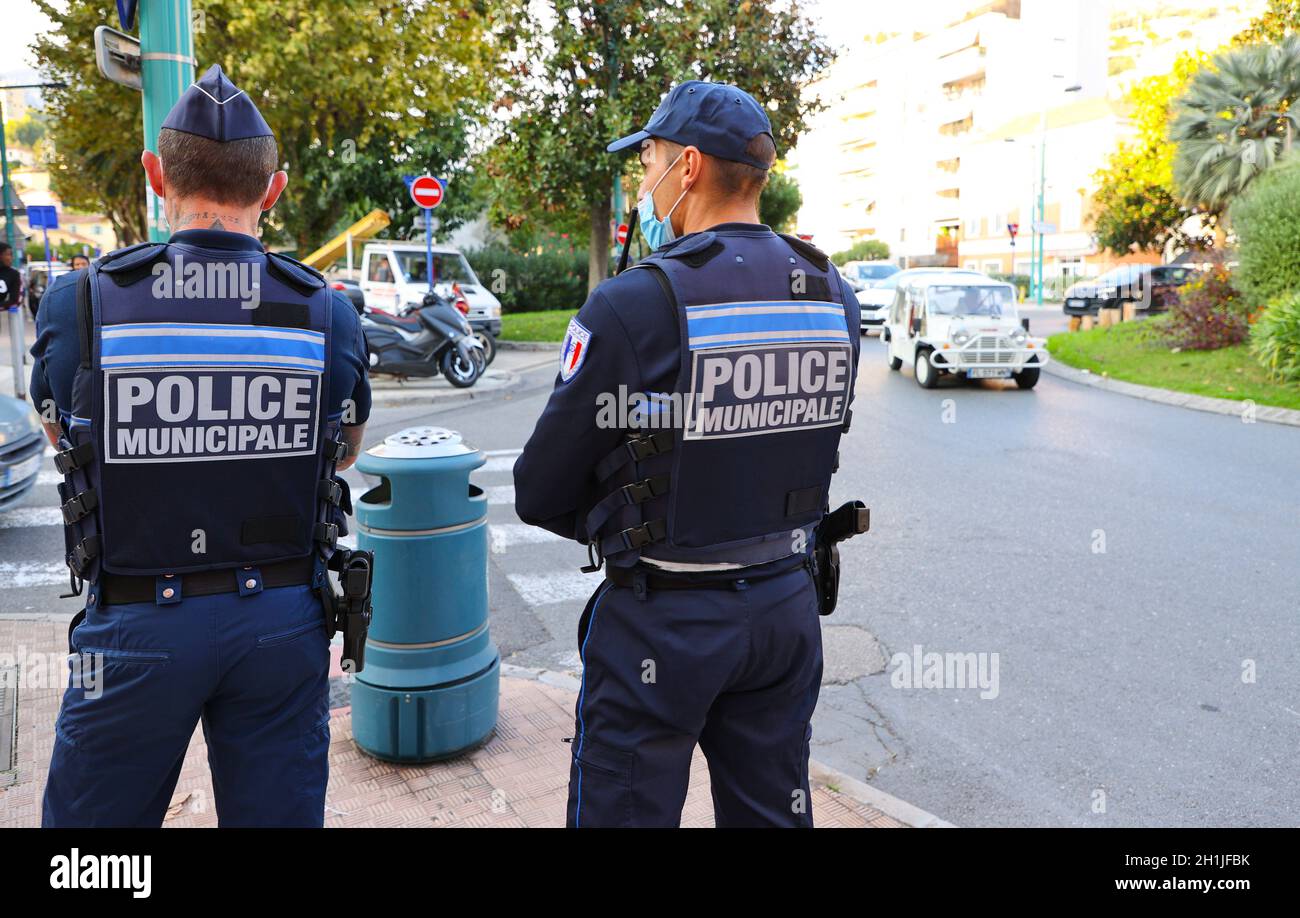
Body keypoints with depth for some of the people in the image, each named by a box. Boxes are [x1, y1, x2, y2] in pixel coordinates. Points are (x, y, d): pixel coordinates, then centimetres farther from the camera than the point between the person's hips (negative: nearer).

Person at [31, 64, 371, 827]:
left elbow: (63, 441, 7)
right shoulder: (328, 312, -7)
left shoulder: (82, 304, -10)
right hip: (282, 621, 2)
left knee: (95, 812, 18)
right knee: (279, 813, 15)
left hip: (139, 625, -1)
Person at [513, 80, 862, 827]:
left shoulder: (635, 304, -19)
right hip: (788, 606, 6)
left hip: (662, 622, -6)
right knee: (774, 811, 21)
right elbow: (811, 452, 9)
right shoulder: (834, 296, 0)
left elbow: (542, 495, -12)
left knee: (624, 811, 12)